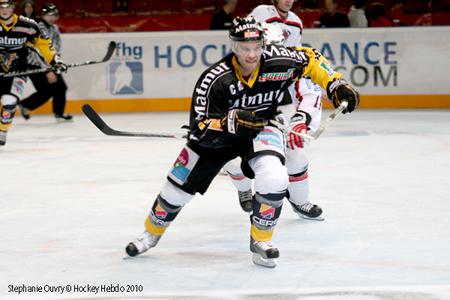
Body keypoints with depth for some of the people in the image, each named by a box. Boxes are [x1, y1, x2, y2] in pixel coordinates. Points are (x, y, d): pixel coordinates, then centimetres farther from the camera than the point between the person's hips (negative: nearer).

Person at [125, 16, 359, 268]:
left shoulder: (278, 61, -26)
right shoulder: (215, 80, -32)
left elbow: (310, 59, -4)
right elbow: (200, 129, -29)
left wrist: (337, 84, -12)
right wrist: (231, 123, -46)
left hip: (263, 127, 1)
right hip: (218, 132, 0)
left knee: (274, 179, -28)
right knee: (181, 183, 7)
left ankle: (261, 240, -4)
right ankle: (152, 232, 37)